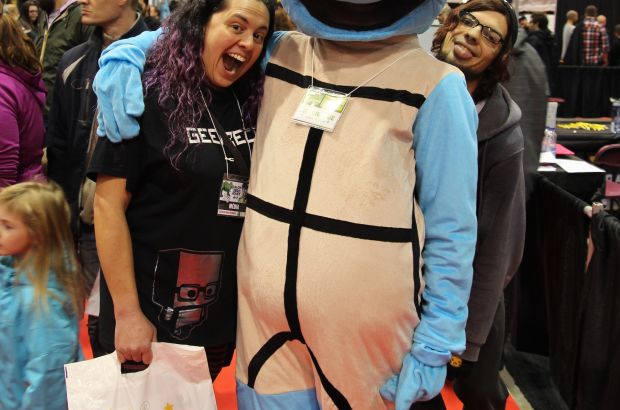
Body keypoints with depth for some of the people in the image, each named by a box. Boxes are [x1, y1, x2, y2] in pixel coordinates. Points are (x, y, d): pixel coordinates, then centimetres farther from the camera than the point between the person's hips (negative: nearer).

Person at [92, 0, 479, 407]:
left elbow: (450, 230, -5)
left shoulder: (435, 86, -7)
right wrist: (124, 53, 1)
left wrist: (435, 344, -5)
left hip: (364, 332, -3)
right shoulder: (279, 54, 5)